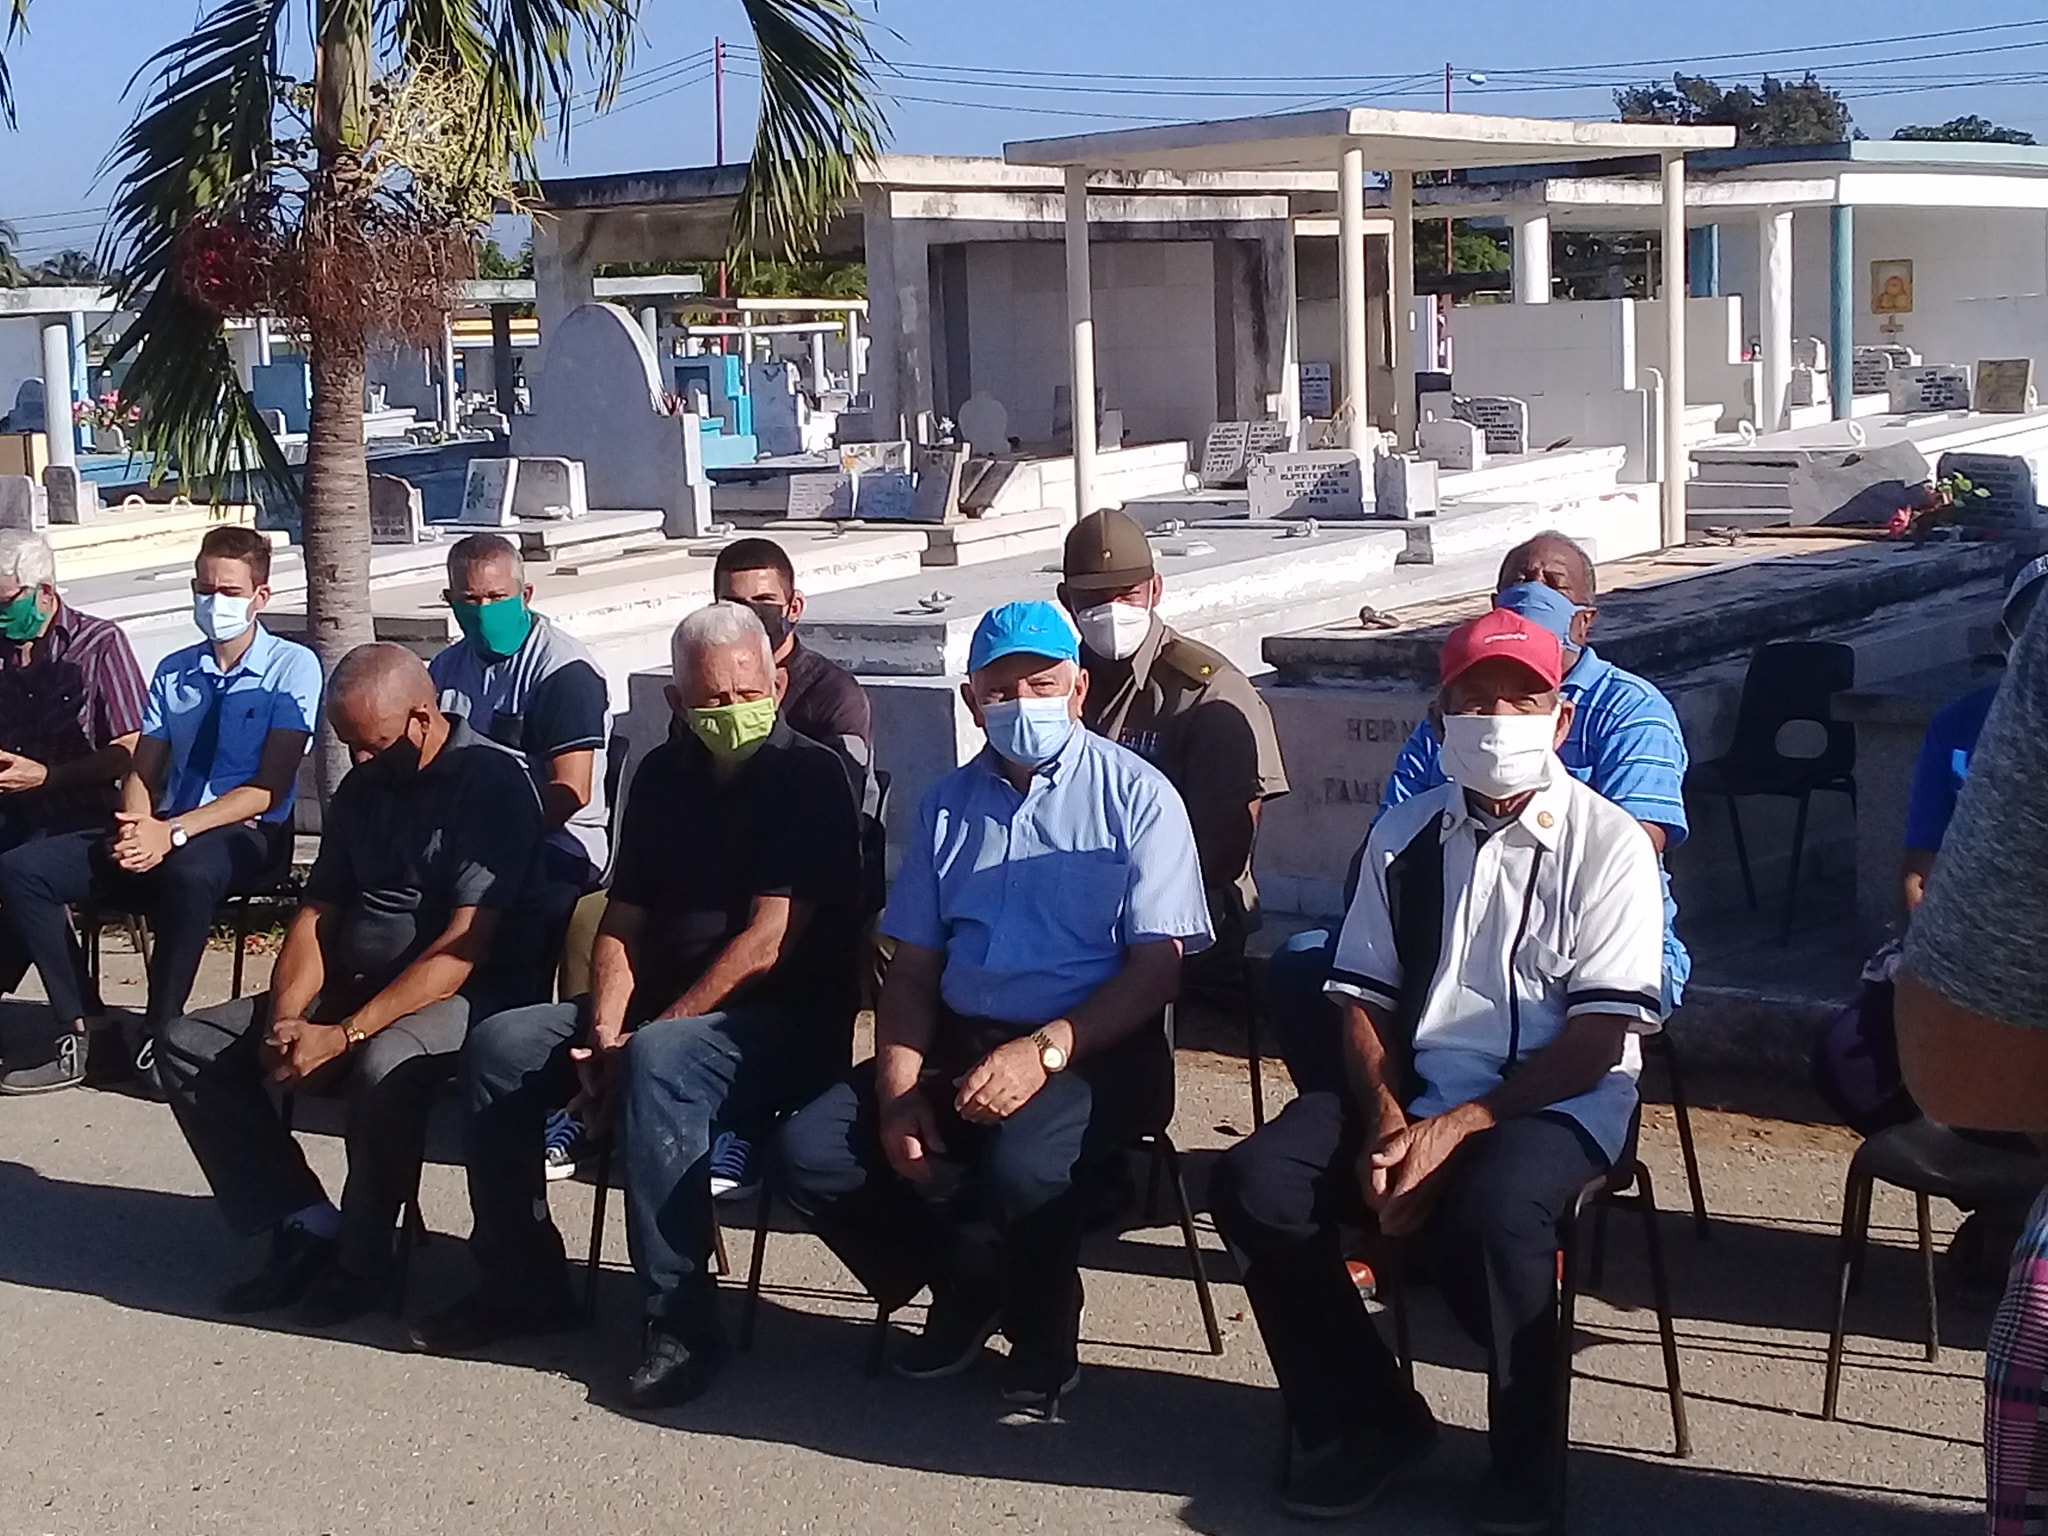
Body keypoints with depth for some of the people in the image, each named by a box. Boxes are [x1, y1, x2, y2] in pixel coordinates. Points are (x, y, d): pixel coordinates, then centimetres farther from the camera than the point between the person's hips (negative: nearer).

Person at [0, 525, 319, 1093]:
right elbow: (142, 773, 11)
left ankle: (159, 1036, -24)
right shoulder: (174, 672, 15)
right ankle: (79, 1030, -11)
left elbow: (269, 789, -12)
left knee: (187, 872, -41)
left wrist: (174, 833, -22)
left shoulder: (292, 667, -3)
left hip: (248, 835, -6)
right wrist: (137, 827, -14)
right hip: (163, 833, 6)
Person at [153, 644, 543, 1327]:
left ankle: (359, 1256, -14)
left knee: (384, 1066, -39)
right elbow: (316, 916, 12)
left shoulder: (492, 782, -13)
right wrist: (284, 1020, -7)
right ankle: (305, 1225, -10)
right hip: (348, 986, 8)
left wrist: (345, 1033, -24)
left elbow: (465, 944, -20)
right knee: (187, 1045, -3)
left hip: (460, 996, -8)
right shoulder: (361, 789, 13)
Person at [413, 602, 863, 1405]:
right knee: (498, 1047, -7)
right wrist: (604, 1030, -7)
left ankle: (682, 1322, -30)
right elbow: (622, 921, 11)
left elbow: (768, 941, -18)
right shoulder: (665, 775, 12)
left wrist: (651, 1031, -18)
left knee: (657, 1064, -36)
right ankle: (520, 1279, 5)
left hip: (785, 1027, -7)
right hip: (660, 1009, 7)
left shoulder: (809, 776, -10)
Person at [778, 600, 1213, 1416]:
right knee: (811, 1149, -15)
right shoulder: (948, 804, 14)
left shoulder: (1136, 795, -2)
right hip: (960, 1040, 5)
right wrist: (898, 1089, -5)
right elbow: (913, 967, 13)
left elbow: (1156, 967, -8)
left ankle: (1040, 1336, -3)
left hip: (1097, 1050, -5)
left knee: (1021, 1164, -36)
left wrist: (1044, 1050, -22)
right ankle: (962, 1279, 10)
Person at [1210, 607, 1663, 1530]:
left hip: (1554, 1103, -4)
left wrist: (1455, 1128, -19)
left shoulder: (1606, 843, -5)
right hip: (1411, 1095, 5)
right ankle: (1366, 1418, 1)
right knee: (1254, 1187, -20)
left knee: (1492, 1212, -37)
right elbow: (1365, 1002, 9)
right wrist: (1386, 1125, -10)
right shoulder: (1405, 835, 10)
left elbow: (1599, 1038, -10)